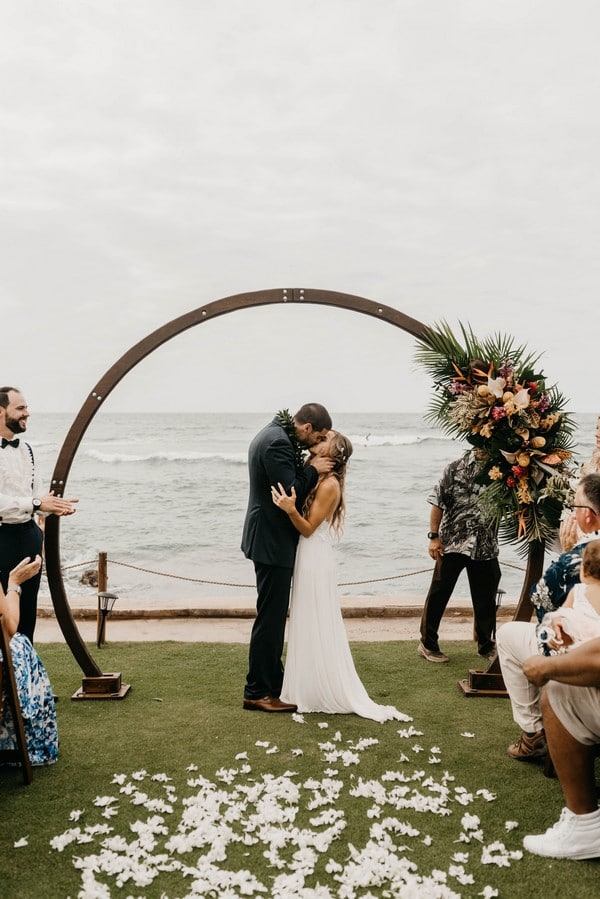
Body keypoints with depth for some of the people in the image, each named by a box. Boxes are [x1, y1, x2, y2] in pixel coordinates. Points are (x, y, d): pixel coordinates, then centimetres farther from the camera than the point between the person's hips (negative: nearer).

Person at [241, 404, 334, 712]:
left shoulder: (273, 435, 13)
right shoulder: (278, 443, -21)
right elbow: (291, 496, -24)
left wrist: (308, 468, 3)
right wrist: (313, 470, -11)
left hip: (269, 539, 11)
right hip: (272, 542, -11)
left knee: (273, 615, 18)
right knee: (270, 617, -3)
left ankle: (271, 681, 30)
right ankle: (257, 692, 7)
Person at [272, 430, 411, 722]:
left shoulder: (329, 484, -18)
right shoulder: (315, 477, 8)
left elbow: (309, 528, -18)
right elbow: (305, 526, 9)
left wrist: (290, 509, -33)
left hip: (315, 559, -9)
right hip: (307, 557, 9)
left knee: (315, 625, 1)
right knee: (309, 625, 16)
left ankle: (326, 692, 13)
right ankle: (312, 687, 28)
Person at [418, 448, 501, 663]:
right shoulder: (456, 468, -3)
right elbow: (438, 502, -3)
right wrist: (434, 536, -8)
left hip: (486, 544, 3)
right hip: (452, 541, -3)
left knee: (485, 597, 12)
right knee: (439, 593, 5)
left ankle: (485, 644, 31)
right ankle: (428, 643, 19)